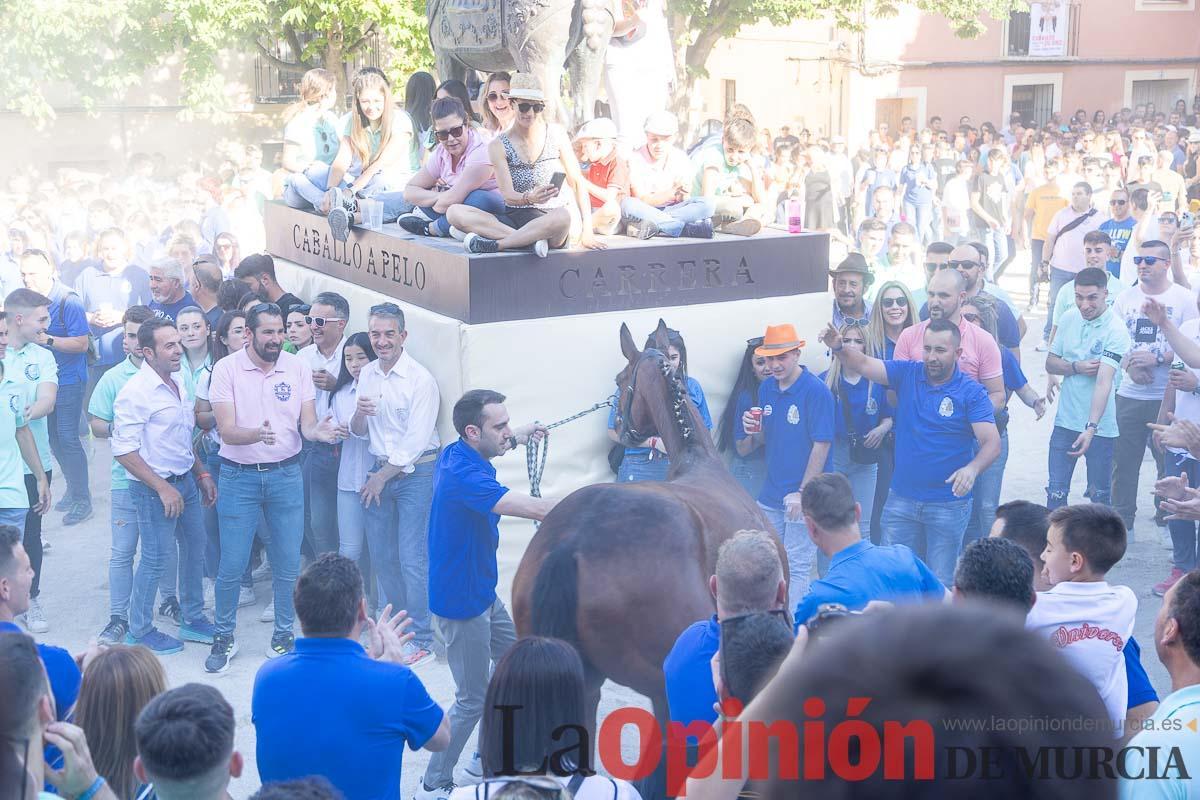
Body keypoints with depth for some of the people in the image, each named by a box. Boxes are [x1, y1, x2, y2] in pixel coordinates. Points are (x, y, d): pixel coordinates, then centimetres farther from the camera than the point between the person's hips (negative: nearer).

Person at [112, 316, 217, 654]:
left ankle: (192, 619, 31)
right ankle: (140, 630, 18)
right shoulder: (135, 392, -19)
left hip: (185, 480, 8)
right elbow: (124, 451, -20)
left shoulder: (178, 383, 6)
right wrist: (163, 488, -20)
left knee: (195, 548, 16)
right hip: (155, 487, -8)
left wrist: (201, 474, 15)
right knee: (155, 559, 1)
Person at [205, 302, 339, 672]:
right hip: (239, 475, -2)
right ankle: (224, 638, 21)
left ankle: (283, 636, 23)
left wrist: (317, 430, -28)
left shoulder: (298, 368, -1)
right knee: (231, 565, 2)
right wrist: (257, 434, -36)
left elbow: (307, 423, -3)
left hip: (286, 473, 2)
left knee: (288, 564, 7)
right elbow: (227, 431, -15)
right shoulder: (226, 369, -8)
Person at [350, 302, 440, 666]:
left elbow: (415, 441, -14)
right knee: (381, 557, 12)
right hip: (379, 470, 7)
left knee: (412, 559, -7)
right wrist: (359, 414, -13)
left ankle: (422, 640, 2)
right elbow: (359, 433, 10)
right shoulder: (367, 374, 7)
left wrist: (382, 477, -7)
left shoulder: (421, 379, -13)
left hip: (415, 472, -6)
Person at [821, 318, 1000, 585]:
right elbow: (864, 364, -8)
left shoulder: (971, 392, -11)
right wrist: (839, 348, -30)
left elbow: (992, 442, -18)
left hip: (949, 504, -3)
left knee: (940, 583, 8)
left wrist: (972, 468, -38)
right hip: (901, 500, 3)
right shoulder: (907, 373, 0)